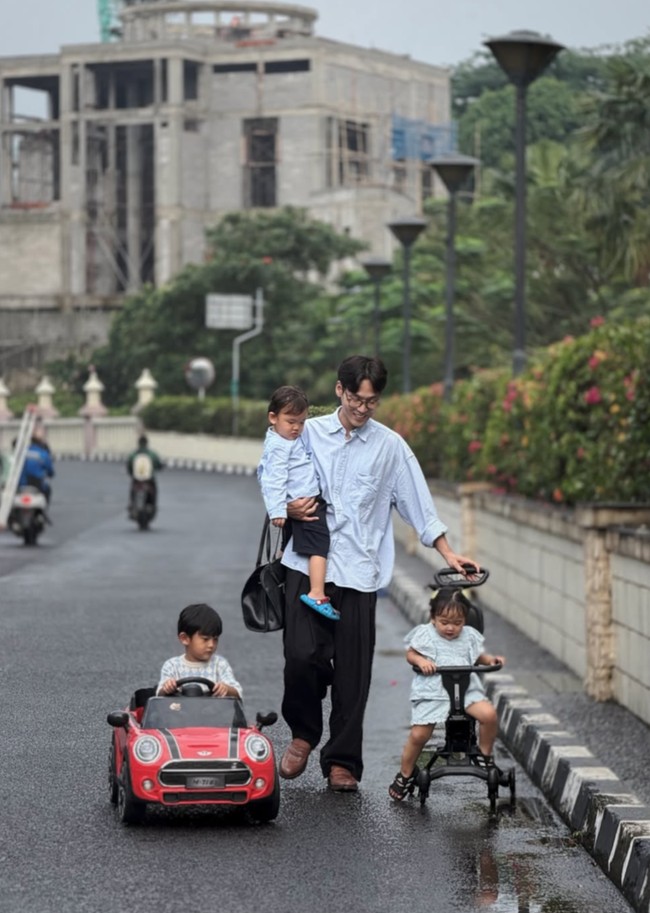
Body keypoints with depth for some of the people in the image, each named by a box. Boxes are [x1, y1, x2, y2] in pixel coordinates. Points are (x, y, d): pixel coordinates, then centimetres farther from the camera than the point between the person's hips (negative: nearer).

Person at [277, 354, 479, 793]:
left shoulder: (391, 446, 7)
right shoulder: (309, 433, 8)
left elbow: (418, 502, 10)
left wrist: (448, 553, 4)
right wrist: (289, 507, -6)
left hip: (359, 571, 0)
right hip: (308, 563, 0)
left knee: (352, 671, 1)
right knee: (302, 655, -13)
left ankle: (343, 761, 12)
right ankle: (303, 733, 13)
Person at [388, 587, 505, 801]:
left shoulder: (469, 636, 11)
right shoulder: (426, 634, 2)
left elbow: (477, 656, 25)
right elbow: (410, 654, 8)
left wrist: (490, 659, 6)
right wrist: (421, 661, -12)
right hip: (432, 692, -2)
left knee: (489, 714, -23)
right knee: (419, 734, -10)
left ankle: (485, 755, 1)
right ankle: (406, 773, 16)